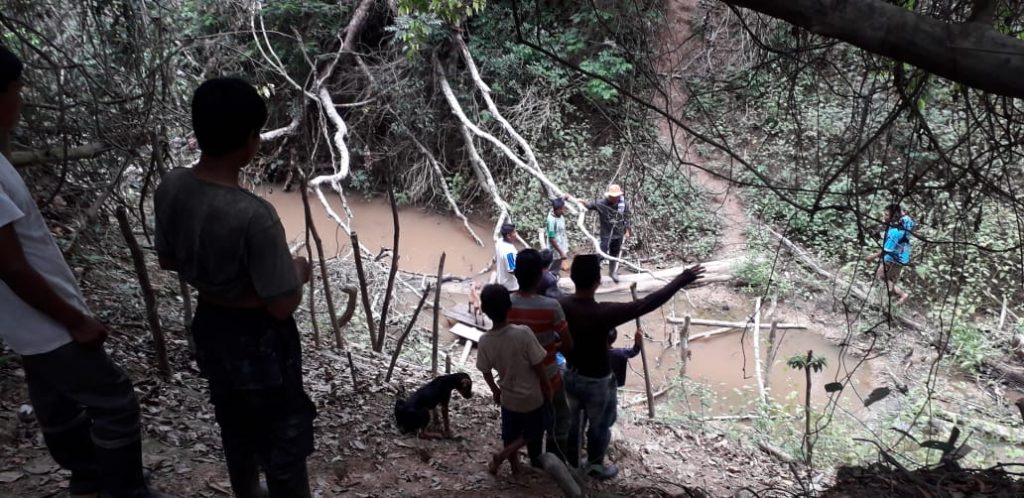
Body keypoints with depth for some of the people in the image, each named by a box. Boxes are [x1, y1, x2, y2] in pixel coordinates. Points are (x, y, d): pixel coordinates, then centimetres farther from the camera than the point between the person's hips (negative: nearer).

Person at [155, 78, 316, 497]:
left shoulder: (170, 188, -11)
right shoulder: (253, 215, -33)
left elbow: (169, 260, 5)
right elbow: (283, 305, -26)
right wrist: (298, 272, -7)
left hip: (210, 326, 8)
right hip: (259, 339, -7)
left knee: (235, 428, 29)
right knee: (284, 440, 14)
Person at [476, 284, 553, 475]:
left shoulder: (484, 341, -17)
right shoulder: (523, 333, -29)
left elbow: (486, 373, -2)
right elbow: (539, 368, -20)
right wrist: (548, 391, -2)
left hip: (508, 397, 3)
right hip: (532, 397, -3)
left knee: (510, 436, 25)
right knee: (532, 434, 22)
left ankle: (514, 464, 39)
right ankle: (501, 455, 13)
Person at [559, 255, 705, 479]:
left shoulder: (561, 305, -17)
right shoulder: (603, 313, -35)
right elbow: (645, 304, -32)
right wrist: (679, 282, -25)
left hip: (570, 375, 6)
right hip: (597, 382, -5)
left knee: (570, 422, 26)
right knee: (599, 426, 22)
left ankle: (569, 464, 47)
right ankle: (595, 466, 44)